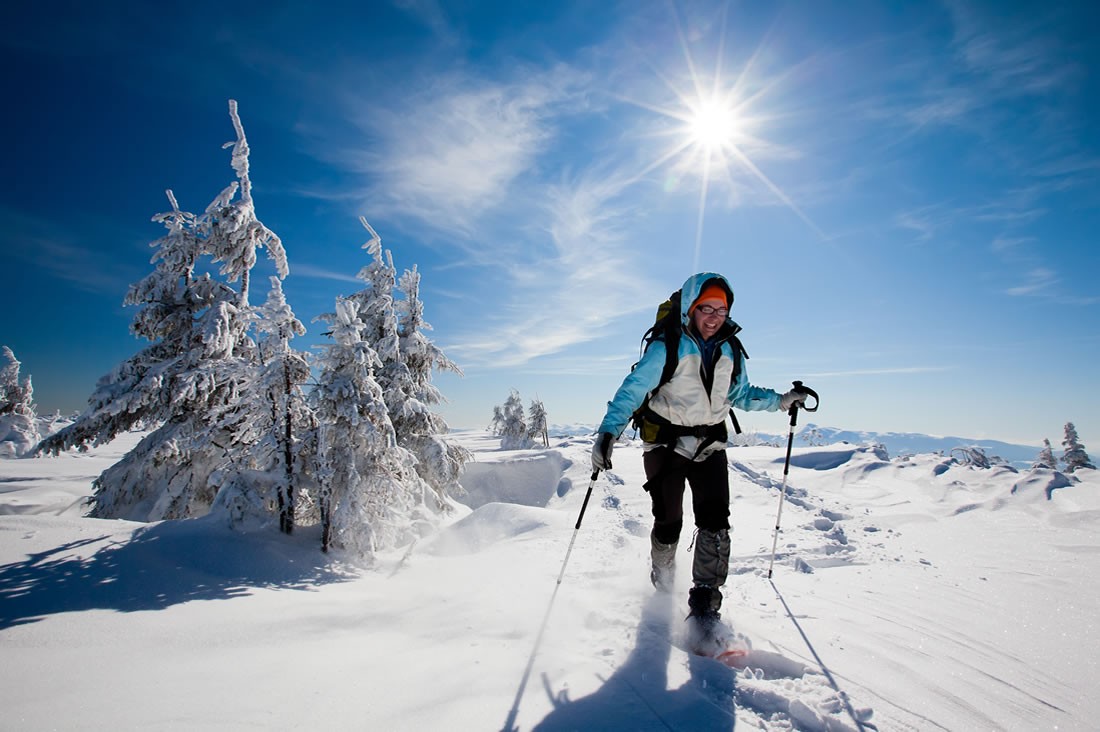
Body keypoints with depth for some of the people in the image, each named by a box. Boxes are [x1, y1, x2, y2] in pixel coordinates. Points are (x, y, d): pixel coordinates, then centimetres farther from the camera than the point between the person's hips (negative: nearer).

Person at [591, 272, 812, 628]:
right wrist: (608, 431, -31)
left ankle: (705, 599, 5)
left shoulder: (730, 350, 2)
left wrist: (782, 400, 5)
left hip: (709, 444, 4)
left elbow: (741, 395, 16)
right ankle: (662, 586, 32)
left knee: (715, 522, -8)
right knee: (668, 524, 3)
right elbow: (632, 390, -20)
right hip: (666, 442, -4)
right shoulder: (667, 347, -15)